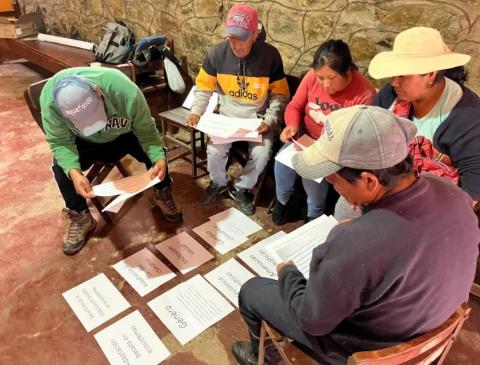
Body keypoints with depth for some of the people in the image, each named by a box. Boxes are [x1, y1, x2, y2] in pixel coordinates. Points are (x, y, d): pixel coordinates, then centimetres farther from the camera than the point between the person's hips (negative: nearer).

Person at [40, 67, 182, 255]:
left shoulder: (126, 92, -39)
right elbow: (60, 142, -25)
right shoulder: (49, 99, -36)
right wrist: (74, 172, -43)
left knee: (155, 152, -24)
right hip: (84, 142, 1)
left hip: (125, 135, 0)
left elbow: (147, 131, -27)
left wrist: (160, 159, -44)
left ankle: (162, 195, 5)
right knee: (61, 166, -24)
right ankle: (80, 218, -1)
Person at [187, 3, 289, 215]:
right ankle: (218, 183, 14)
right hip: (227, 116, 1)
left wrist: (269, 120, -19)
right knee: (214, 151, -21)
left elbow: (280, 95, -6)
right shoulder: (217, 53, -9)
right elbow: (204, 87, 1)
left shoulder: (270, 55, -13)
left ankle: (241, 188, 7)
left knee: (261, 154, -24)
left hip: (258, 119, -1)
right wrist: (196, 111, -16)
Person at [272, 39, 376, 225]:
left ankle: (315, 214, 3)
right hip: (305, 136, 4)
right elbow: (294, 107, 2)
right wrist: (292, 125, -20)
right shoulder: (312, 76, -11)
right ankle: (281, 200, 12)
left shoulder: (365, 93, -23)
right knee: (283, 160, -22)